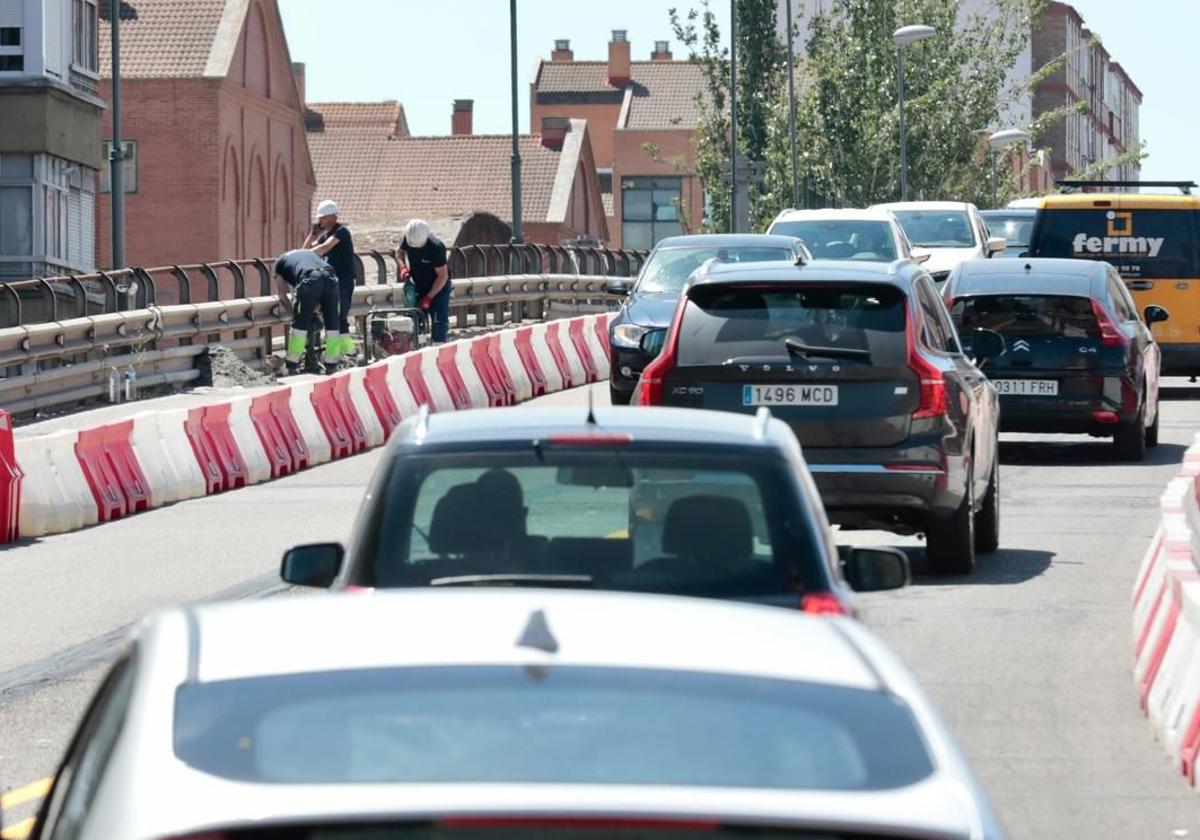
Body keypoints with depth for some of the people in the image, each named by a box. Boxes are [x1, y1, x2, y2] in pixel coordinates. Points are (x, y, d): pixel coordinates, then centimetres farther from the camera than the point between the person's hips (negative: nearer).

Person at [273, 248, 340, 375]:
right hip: (330, 277, 4)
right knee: (332, 323, 14)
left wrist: (293, 312, 41)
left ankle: (292, 367, 11)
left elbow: (282, 296, 29)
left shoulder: (280, 262, 30)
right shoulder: (308, 252, 43)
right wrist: (315, 308, 42)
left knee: (300, 324, 7)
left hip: (309, 279, -4)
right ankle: (332, 366, 19)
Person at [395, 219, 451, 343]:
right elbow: (400, 252, 10)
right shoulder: (407, 240, -15)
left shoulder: (436, 247, -31)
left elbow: (443, 276, -24)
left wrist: (429, 297, -24)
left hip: (439, 287, -5)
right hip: (418, 286, 5)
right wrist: (403, 267, -11)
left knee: (439, 321, -10)